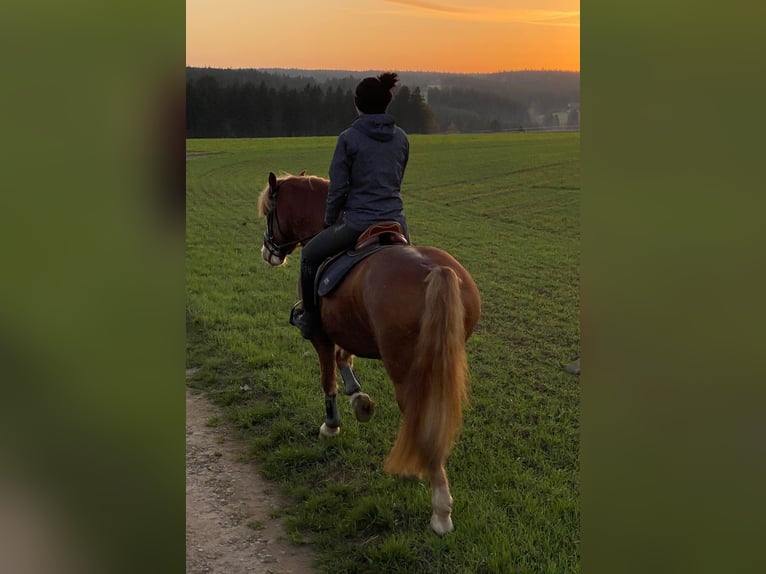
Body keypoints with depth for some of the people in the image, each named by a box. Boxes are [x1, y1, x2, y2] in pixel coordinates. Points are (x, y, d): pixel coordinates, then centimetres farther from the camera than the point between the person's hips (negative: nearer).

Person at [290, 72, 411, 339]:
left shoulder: (349, 138, -9)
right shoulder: (401, 137, 6)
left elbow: (337, 189, -7)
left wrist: (329, 223, 9)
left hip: (359, 224, -5)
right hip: (396, 223, 5)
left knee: (310, 254, 20)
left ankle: (310, 320, 26)